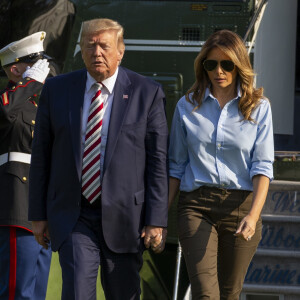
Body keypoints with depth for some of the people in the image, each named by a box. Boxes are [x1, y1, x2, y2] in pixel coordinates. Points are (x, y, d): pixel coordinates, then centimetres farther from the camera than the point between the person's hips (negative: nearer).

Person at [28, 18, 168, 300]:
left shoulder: (147, 93, -2)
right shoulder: (56, 89, 4)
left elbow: (158, 160, -3)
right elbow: (41, 154, 8)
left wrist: (156, 220, -8)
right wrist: (38, 214, 5)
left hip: (123, 217, 0)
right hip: (73, 216, 0)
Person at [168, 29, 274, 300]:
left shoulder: (259, 108, 3)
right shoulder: (187, 107, 8)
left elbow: (263, 166, -3)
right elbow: (176, 165, 13)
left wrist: (253, 215, -17)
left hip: (241, 205, 0)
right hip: (196, 206, 0)